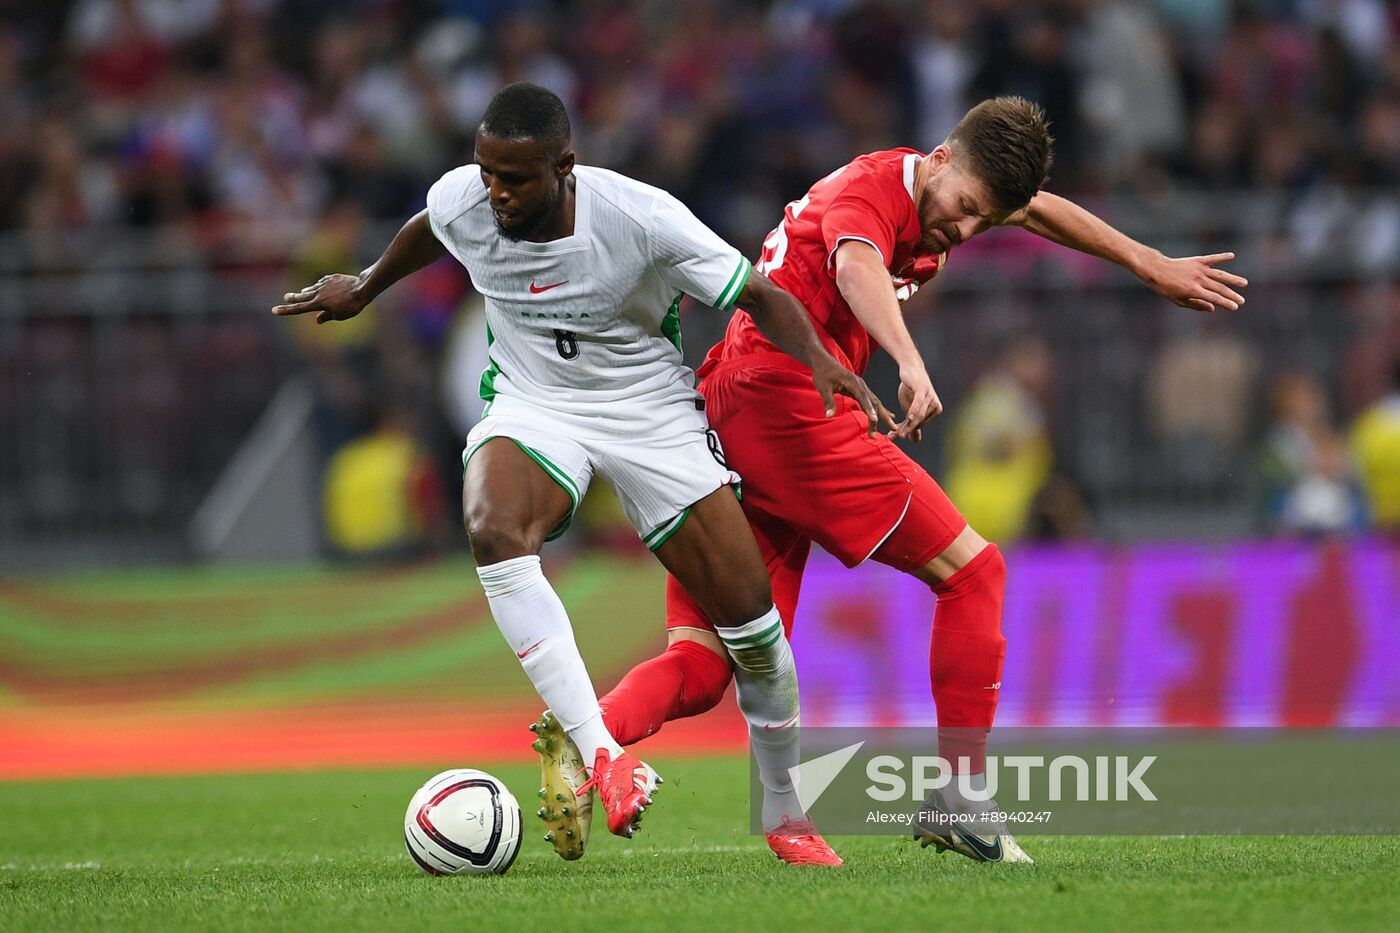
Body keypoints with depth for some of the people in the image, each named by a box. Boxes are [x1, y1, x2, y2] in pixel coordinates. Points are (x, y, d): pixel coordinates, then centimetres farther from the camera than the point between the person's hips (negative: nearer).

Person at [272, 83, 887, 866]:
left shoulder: (642, 219, -25)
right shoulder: (460, 201, -15)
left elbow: (760, 297, -16)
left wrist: (819, 361, -35)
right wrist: (364, 288, 29)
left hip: (652, 412, -1)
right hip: (532, 408, 1)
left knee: (753, 625, -6)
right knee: (494, 529, -36)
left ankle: (786, 819, 19)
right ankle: (594, 747, -38)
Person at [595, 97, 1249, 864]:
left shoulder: (940, 192, 19)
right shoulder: (874, 186, -8)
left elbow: (1037, 210, 37)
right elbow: (855, 264, -31)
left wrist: (1155, 268, 39)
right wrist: (911, 363, -48)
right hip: (787, 394, -10)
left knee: (698, 669, 1)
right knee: (971, 571, 0)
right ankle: (961, 795, -1)